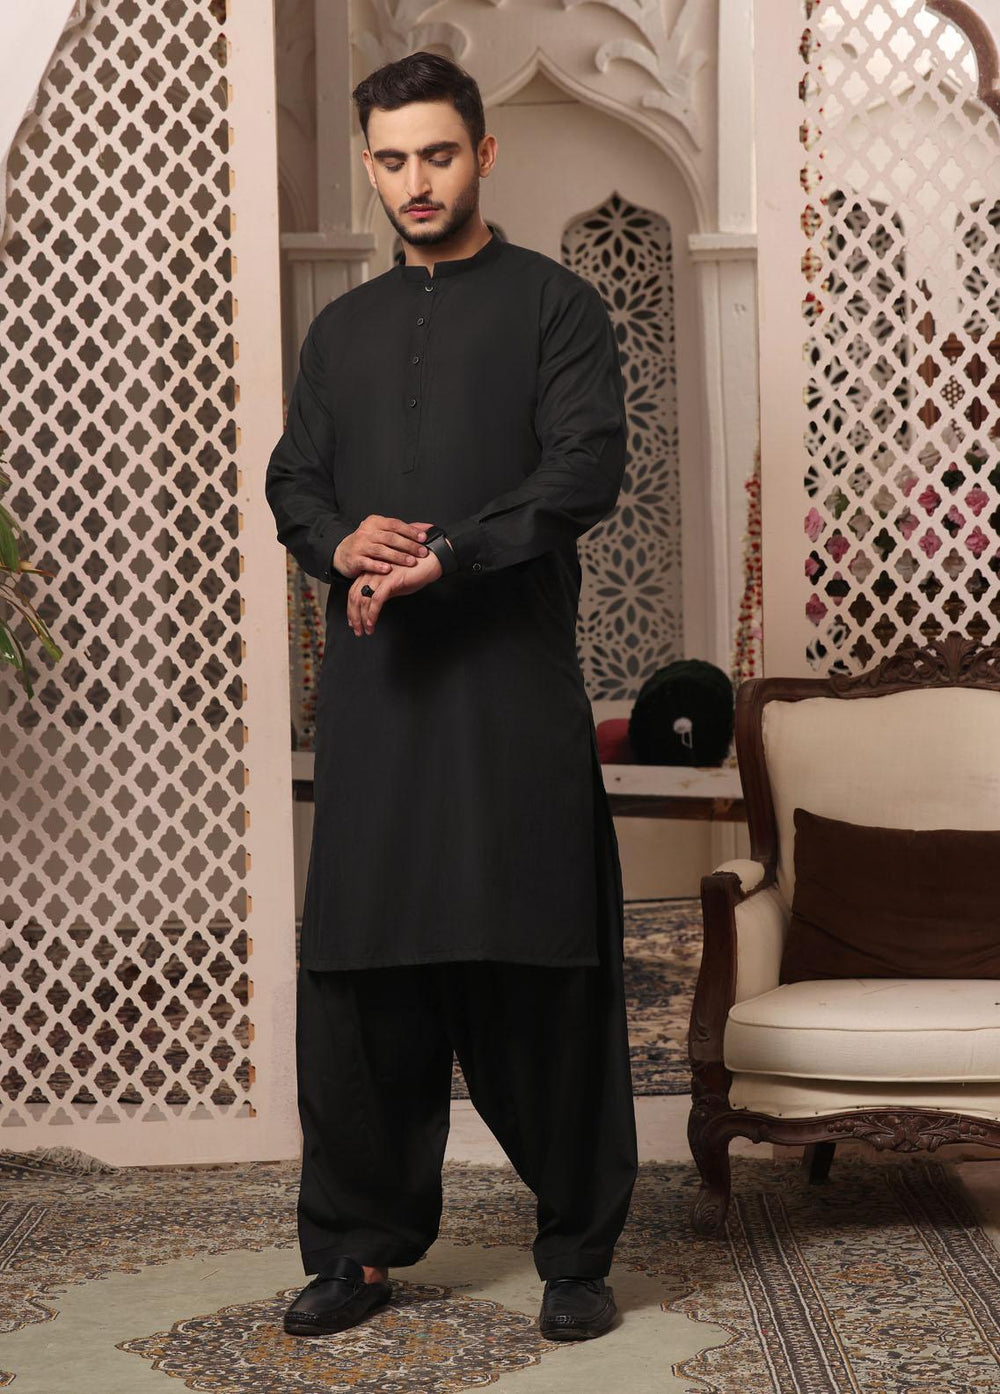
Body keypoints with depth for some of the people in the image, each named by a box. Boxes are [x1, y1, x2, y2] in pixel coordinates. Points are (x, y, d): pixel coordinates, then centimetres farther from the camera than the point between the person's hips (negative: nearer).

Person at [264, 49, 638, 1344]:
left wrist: (442, 556, -16)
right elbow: (291, 481, 14)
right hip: (374, 688, 4)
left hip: (514, 682, -4)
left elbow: (587, 466, -7)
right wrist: (344, 542, -9)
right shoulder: (341, 329, 20)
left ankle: (577, 1254, 10)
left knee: (543, 975, -1)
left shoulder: (554, 304, 5)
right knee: (359, 970, 3)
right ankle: (359, 1245, 15)